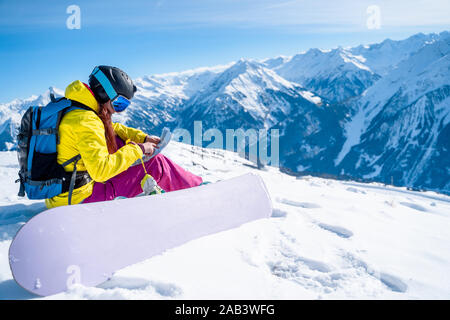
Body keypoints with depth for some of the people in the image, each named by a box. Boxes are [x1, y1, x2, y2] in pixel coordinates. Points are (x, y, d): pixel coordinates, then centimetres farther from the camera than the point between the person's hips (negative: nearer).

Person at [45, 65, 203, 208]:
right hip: (78, 200, -9)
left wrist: (143, 138, 8)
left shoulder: (75, 109, 6)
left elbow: (111, 128, 21)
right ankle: (197, 187, 15)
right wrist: (137, 149, -19)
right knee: (155, 164, -5)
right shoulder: (86, 122, -24)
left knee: (116, 140, 17)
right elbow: (101, 170, -31)